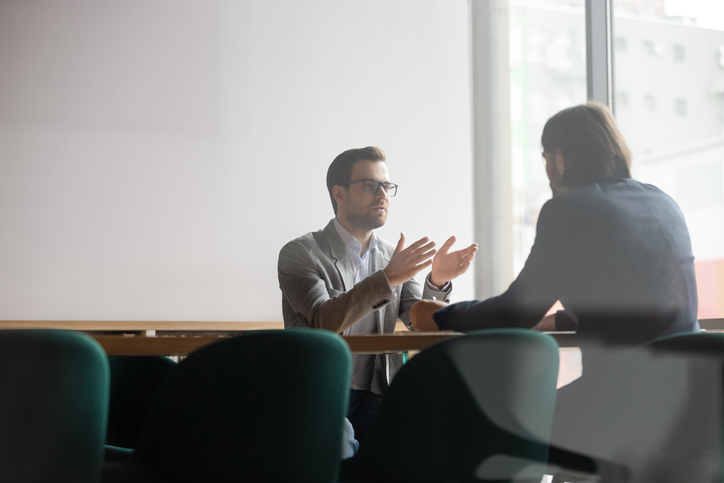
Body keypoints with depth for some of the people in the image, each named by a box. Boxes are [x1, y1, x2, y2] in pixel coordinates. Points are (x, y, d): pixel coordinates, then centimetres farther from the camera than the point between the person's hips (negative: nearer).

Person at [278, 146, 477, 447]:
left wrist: (436, 282, -15)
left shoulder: (392, 258, 14)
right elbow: (325, 321, -18)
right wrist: (387, 278, -26)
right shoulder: (300, 253, -2)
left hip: (373, 400, 5)